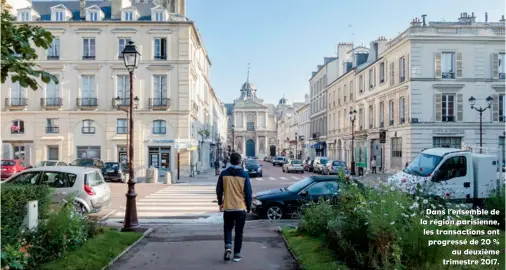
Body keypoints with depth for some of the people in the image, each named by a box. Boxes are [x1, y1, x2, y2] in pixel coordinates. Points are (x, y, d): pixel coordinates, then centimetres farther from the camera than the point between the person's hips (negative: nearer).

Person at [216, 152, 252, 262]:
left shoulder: (224, 173, -4)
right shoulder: (244, 174, -7)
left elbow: (219, 190, 1)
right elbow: (248, 193, -5)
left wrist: (220, 203, 17)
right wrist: (249, 207, 7)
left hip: (227, 208, 1)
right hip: (241, 208, -1)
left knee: (227, 228, 18)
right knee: (239, 232, 10)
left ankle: (228, 246, -4)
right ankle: (236, 254, 13)